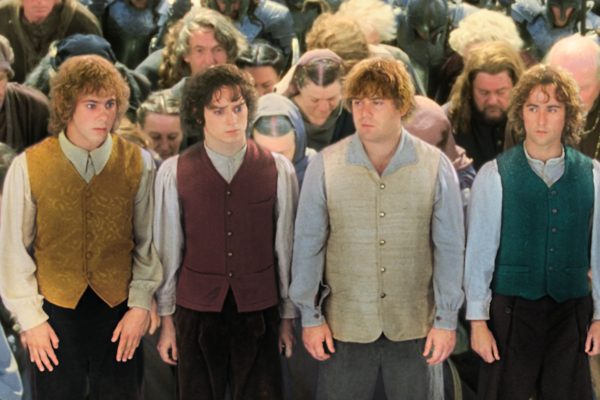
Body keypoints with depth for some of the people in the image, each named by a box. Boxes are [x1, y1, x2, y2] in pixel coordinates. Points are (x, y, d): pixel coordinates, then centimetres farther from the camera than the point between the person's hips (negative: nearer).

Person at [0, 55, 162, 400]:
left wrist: (140, 305, -1)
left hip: (119, 312, 1)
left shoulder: (138, 164, -3)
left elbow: (148, 243, 4)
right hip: (55, 314, -1)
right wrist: (30, 318, -2)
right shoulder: (28, 167, -8)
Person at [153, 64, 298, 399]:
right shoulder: (174, 173, -5)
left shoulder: (279, 170, -3)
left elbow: (286, 247, 3)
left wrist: (288, 317, 7)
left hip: (259, 312, 0)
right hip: (196, 312, 0)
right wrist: (167, 320, 7)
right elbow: (168, 250, 2)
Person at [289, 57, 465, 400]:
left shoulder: (436, 166, -6)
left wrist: (447, 320, -1)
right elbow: (308, 245, 0)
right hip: (345, 327, 0)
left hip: (415, 326, 0)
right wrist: (310, 317, 1)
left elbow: (449, 248, -2)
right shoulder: (325, 166, -6)